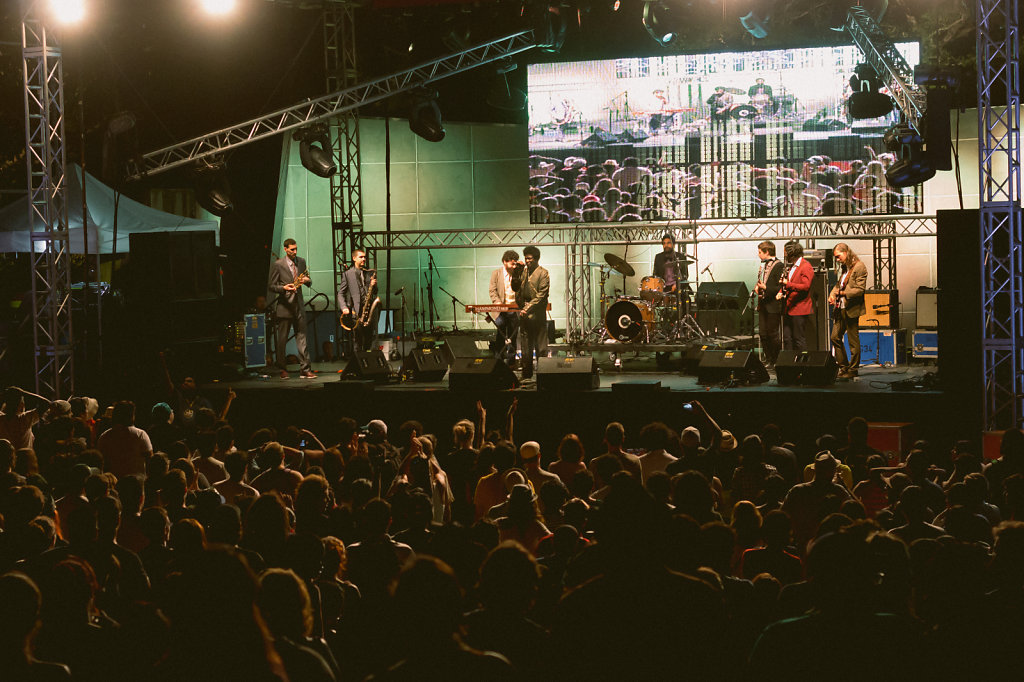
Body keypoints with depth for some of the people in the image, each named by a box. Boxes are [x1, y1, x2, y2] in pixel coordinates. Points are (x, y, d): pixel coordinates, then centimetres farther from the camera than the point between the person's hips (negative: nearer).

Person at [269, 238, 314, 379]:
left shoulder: (301, 261, 10)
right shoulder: (278, 264, -4)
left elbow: (309, 283, 15)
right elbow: (271, 286, -3)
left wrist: (307, 280, -8)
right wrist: (283, 288, -21)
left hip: (299, 305, 3)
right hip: (285, 306, -3)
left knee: (301, 338, -1)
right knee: (282, 340, 3)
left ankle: (305, 370, -2)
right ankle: (283, 370, 13)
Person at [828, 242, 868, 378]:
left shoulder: (859, 267, -12)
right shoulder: (845, 267, 15)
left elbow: (860, 289, -16)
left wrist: (843, 293, -19)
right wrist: (832, 294, 5)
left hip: (851, 310, -9)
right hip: (840, 308, 9)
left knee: (853, 341, -1)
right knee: (835, 337, 8)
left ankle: (853, 370, 6)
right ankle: (843, 367, 18)